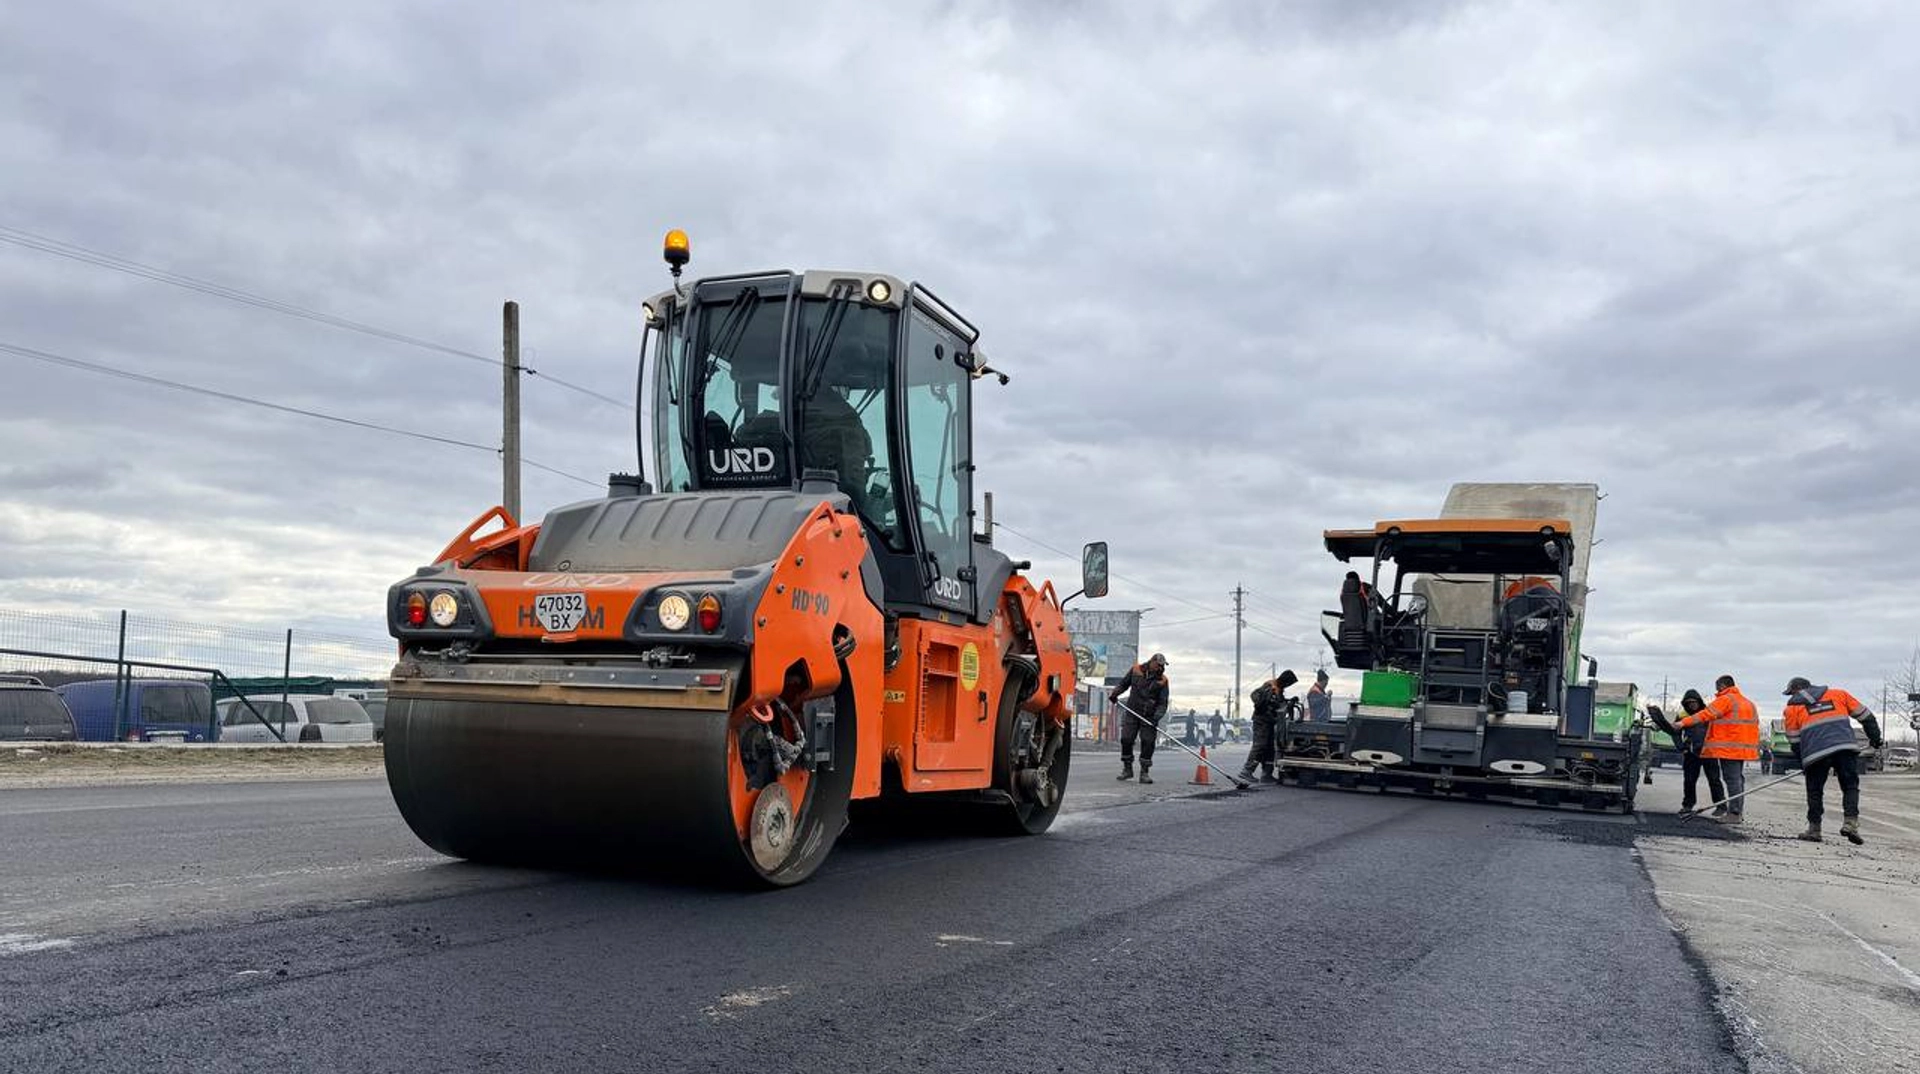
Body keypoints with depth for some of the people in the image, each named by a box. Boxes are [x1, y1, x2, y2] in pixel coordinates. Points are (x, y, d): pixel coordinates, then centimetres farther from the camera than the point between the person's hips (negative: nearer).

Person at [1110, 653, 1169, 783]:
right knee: (1126, 739, -5)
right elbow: (1123, 684, 14)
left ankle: (1144, 773, 6)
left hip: (1149, 716, -1)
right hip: (1132, 713, 1)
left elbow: (1163, 703, -6)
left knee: (1148, 743, -4)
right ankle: (1127, 769, 12)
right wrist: (1115, 693, -4)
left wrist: (1157, 717, -20)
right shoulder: (1135, 670, 0)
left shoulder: (1162, 681, -4)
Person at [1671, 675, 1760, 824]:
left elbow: (1705, 714, -17)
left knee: (1732, 779, -9)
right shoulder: (1748, 703, 21)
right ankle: (1739, 811, 20)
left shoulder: (1726, 700, -8)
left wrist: (1684, 722, -18)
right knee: (1738, 778, 14)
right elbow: (1755, 724, 22)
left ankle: (1734, 813, -10)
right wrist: (1756, 746, 26)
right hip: (1744, 748, 9)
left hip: (1730, 748, -9)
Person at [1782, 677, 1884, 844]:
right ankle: (1850, 822, -5)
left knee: (1814, 791, 14)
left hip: (1815, 754, -1)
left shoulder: (1792, 708, 18)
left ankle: (1814, 829, 14)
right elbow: (1865, 715, 26)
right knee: (1850, 786, 12)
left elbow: (1794, 741, 19)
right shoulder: (1838, 694, 22)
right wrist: (1874, 736, 38)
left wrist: (1803, 763, 29)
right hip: (1845, 747, 1)